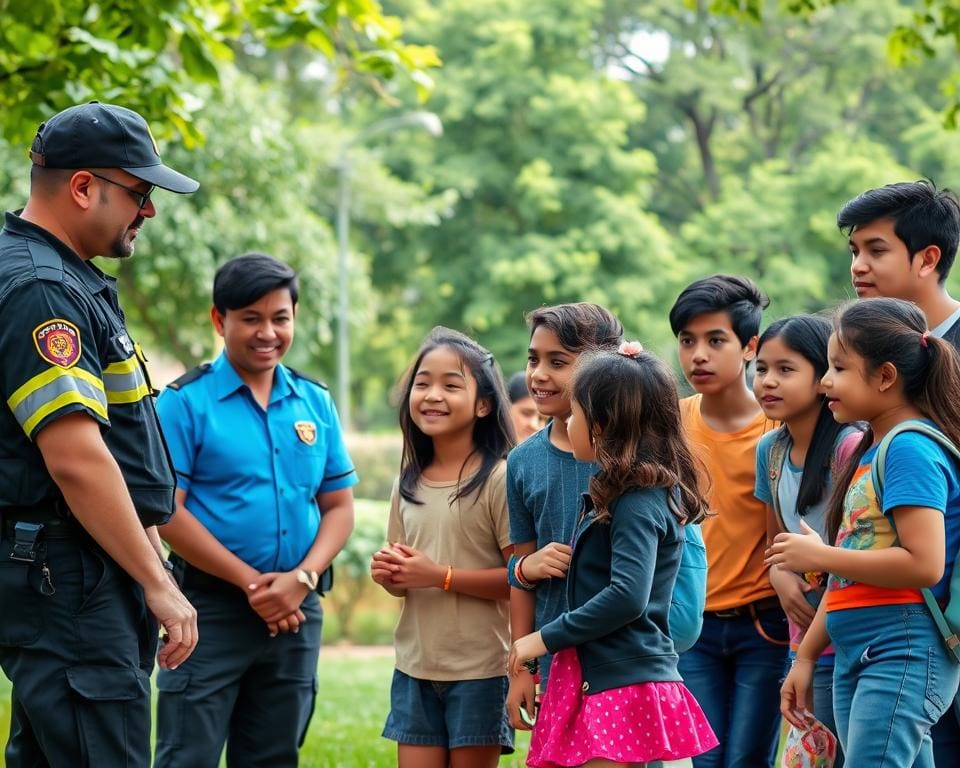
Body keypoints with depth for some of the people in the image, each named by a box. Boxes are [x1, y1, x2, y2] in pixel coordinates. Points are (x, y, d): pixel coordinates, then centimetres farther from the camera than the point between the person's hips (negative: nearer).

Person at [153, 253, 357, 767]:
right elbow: (167, 510, -11)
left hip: (296, 611, 5)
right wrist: (251, 583, -13)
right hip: (210, 607, -5)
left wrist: (302, 578, -8)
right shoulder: (185, 401, -5)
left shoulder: (315, 402, 10)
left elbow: (339, 505, 10)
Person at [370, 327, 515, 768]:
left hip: (479, 669, -6)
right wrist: (388, 574, -3)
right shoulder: (408, 484, 10)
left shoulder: (498, 479, -10)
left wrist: (440, 576, -19)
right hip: (414, 668, 6)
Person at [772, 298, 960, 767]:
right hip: (855, 657, 9)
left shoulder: (912, 449, -12)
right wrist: (805, 658, 22)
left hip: (903, 654, -9)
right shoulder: (869, 452, 16)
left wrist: (819, 556, -14)